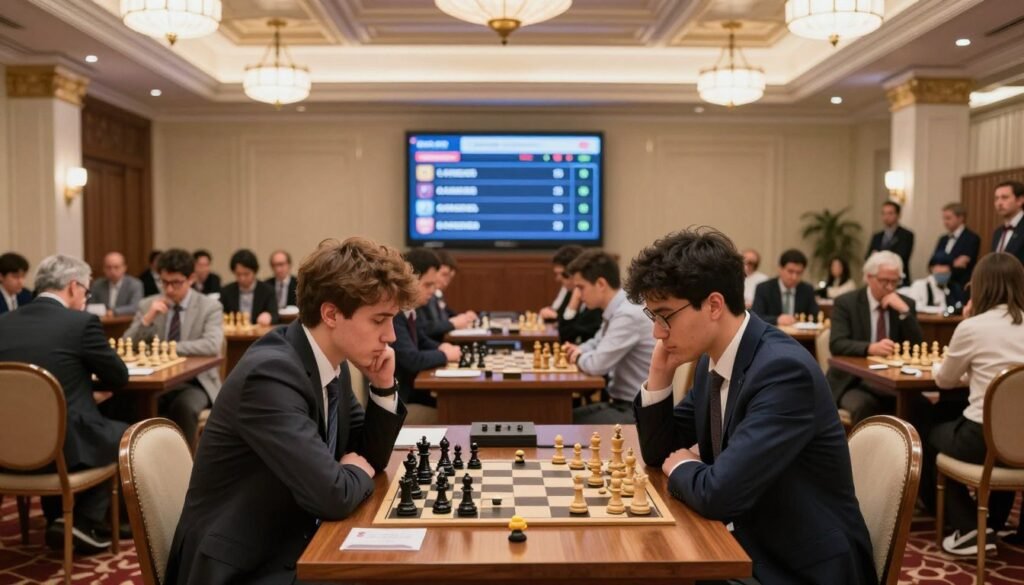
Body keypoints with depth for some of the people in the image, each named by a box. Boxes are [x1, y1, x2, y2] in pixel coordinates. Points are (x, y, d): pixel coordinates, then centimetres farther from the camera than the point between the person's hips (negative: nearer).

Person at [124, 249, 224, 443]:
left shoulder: (210, 307, -3)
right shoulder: (147, 305, 7)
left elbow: (212, 346, -20)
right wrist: (147, 319, -14)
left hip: (195, 383, -3)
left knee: (184, 406, -35)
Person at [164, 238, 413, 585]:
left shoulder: (333, 364, 1)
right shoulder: (271, 373, -25)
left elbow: (370, 457, 10)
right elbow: (332, 496, -29)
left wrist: (384, 388, -5)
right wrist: (357, 472, -8)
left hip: (294, 548, 8)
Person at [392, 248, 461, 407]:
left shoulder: (409, 308, 3)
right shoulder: (390, 312, -24)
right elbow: (412, 360, -27)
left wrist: (440, 347, -1)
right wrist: (444, 354, -11)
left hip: (410, 385, 8)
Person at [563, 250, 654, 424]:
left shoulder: (628, 315, -22)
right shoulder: (615, 311, 8)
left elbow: (597, 365, -26)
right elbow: (596, 345, 25)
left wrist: (579, 357, -3)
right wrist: (576, 351, 3)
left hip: (636, 410, -9)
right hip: (620, 403, 9)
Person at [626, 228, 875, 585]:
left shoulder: (784, 369, -26)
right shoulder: (712, 361, 1)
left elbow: (719, 494, -32)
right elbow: (658, 453, 9)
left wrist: (681, 467, -9)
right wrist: (660, 374, -6)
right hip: (748, 546, 7)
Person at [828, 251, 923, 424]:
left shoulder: (906, 304, 8)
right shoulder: (846, 303, -3)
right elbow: (837, 345, -15)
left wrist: (904, 311, -12)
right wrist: (870, 348, -33)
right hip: (855, 382, -3)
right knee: (864, 406, -33)